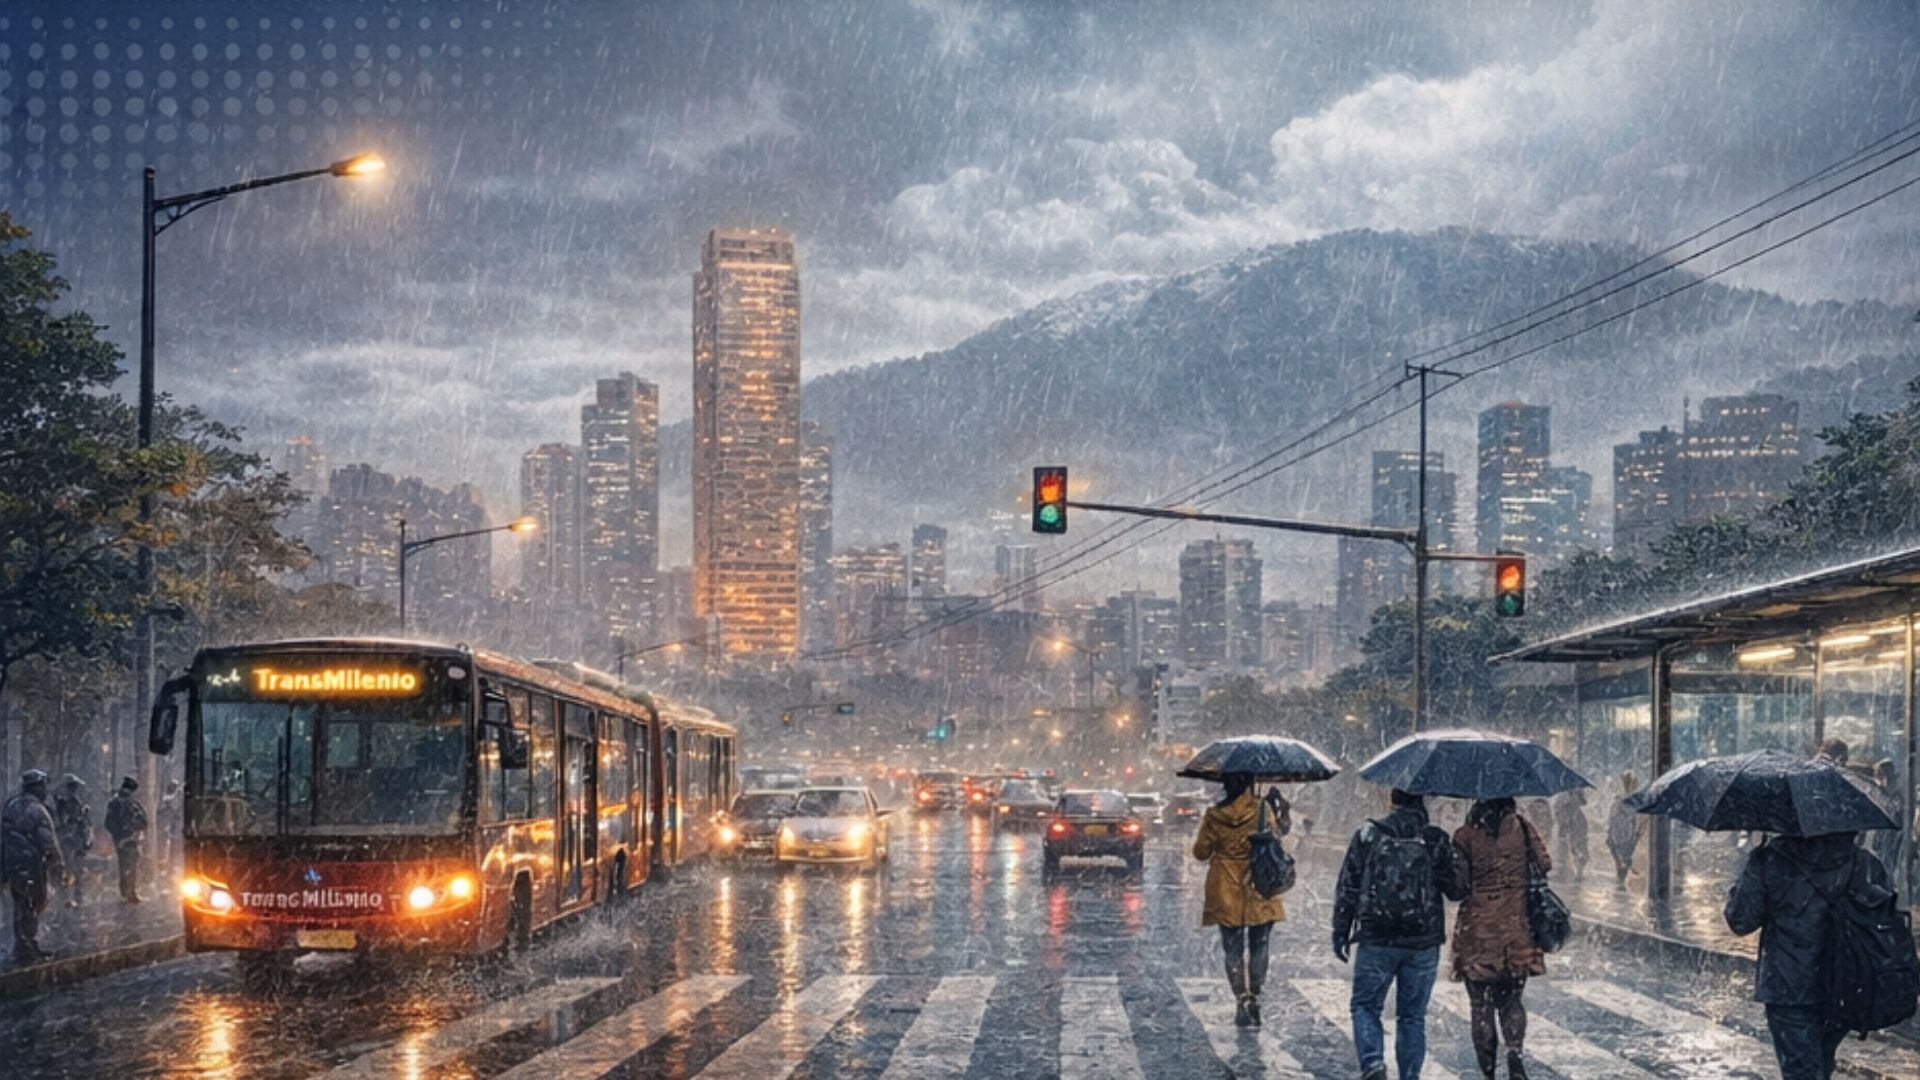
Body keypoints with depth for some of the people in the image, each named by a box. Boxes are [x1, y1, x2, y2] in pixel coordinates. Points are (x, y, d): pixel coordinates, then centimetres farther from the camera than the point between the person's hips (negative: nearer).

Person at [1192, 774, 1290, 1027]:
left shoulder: (1214, 816, -6)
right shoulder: (1262, 809, -10)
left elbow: (1200, 852, 2)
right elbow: (1281, 830, 5)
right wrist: (1283, 809, 21)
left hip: (1225, 894, 0)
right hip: (1259, 892, 0)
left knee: (1233, 948, 7)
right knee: (1259, 946, 11)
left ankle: (1243, 996, -3)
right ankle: (1254, 998, 8)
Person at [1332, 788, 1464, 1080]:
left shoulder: (1367, 835, -1)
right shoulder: (1436, 840, -2)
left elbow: (1347, 888, 0)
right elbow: (1456, 889, -2)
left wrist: (1340, 932, 7)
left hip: (1376, 941, -1)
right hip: (1423, 945, 1)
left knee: (1365, 1004, 10)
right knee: (1413, 1015, 10)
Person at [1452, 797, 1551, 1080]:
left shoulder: (1465, 836, -8)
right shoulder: (1521, 826, -1)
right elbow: (1544, 865, 0)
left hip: (1478, 930, -2)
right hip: (1517, 929, 2)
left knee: (1481, 1006, 7)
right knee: (1511, 1000, 16)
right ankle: (1516, 1048, -10)